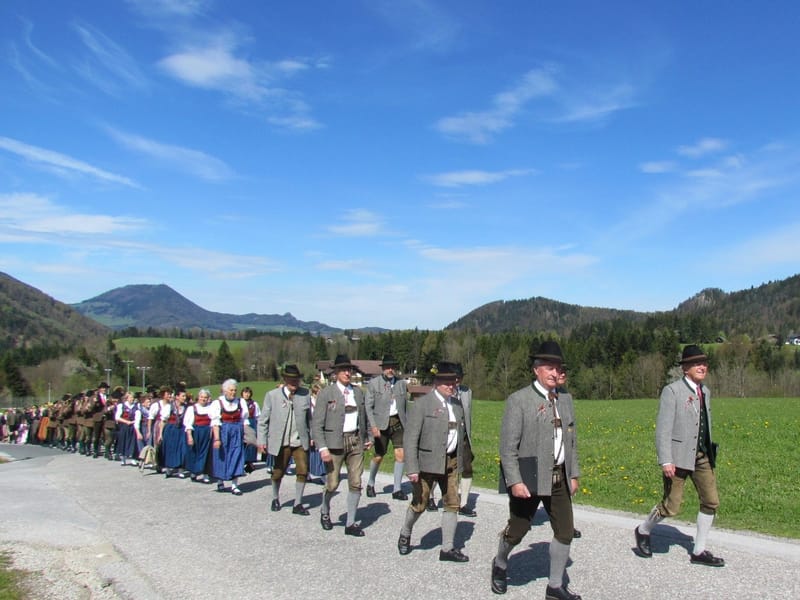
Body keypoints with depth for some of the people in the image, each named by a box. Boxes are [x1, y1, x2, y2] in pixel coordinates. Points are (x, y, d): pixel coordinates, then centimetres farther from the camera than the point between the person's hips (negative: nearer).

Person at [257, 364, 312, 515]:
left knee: (302, 471, -6)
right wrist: (261, 440, -2)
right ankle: (275, 499, 37)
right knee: (278, 473, 11)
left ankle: (297, 504, 8)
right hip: (281, 442, -1)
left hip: (300, 441, 1)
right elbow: (263, 420, 2)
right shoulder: (272, 395, -2)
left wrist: (313, 435, 9)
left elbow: (309, 416, 10)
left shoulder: (305, 394, 3)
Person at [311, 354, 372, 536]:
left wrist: (367, 437, 13)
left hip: (356, 441, 4)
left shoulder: (358, 392, 11)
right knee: (332, 484, 2)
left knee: (356, 483, 3)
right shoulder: (326, 393, -5)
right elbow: (317, 423, -8)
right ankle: (324, 512, 32)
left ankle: (350, 523, 15)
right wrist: (322, 448, -15)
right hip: (335, 442, -4)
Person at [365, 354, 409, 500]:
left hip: (398, 422, 3)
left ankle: (397, 489, 3)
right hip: (382, 423, -2)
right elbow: (368, 406, -4)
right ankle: (371, 484, 30)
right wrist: (373, 426, -12)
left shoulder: (402, 383, 7)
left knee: (400, 454, -7)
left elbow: (406, 404, 13)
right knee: (378, 457, 4)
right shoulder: (373, 383, -2)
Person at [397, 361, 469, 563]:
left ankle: (447, 549, 13)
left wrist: (460, 461, 14)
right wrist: (412, 468, -18)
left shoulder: (457, 405, 10)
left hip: (451, 461, 6)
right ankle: (405, 535, 32)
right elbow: (411, 438, -13)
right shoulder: (421, 404, -10)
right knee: (419, 504, 6)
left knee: (452, 504, 4)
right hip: (428, 461, -5)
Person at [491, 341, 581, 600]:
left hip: (559, 478, 6)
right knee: (516, 531, 7)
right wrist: (515, 481, -19)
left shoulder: (565, 399, 8)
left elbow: (571, 440, 15)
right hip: (528, 478, -6)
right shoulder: (518, 400, -11)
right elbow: (508, 445, -14)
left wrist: (573, 474, 11)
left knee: (565, 531, 7)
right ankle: (500, 565, 37)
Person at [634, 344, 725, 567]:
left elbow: (706, 424, 18)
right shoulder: (672, 391, -11)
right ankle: (643, 531, 25)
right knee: (671, 507, -3)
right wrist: (665, 461, -20)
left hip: (701, 456, 7)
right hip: (678, 456, -7)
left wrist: (709, 452, 18)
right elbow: (663, 428, -15)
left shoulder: (705, 392, 11)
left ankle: (699, 552, 19)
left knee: (711, 501, 6)